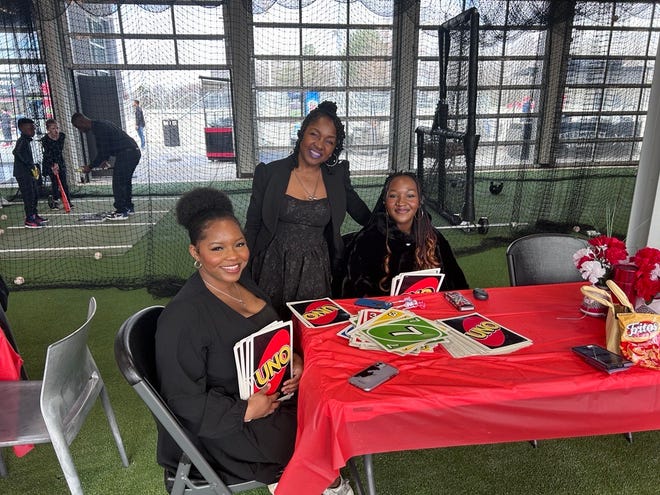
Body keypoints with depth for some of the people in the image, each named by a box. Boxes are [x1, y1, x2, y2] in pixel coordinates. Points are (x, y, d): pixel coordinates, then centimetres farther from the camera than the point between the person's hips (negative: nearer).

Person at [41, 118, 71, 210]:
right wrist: (53, 166, -29)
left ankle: (68, 202, 6)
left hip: (60, 161, 3)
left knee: (64, 182, 2)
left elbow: (60, 151, -7)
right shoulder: (45, 140, -18)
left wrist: (57, 163, -13)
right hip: (49, 163, -3)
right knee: (55, 182, -6)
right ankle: (55, 202, 4)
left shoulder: (62, 136, -8)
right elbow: (48, 154, -19)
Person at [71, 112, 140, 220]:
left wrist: (90, 167, -5)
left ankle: (121, 212, -2)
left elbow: (102, 153, -15)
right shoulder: (101, 124, 17)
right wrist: (106, 159, 23)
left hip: (126, 154, -10)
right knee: (125, 182, 19)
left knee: (118, 184, -5)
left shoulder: (98, 129, -14)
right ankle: (129, 207, 27)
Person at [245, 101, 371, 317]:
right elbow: (252, 226, 1)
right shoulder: (269, 173, -3)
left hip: (317, 273, 1)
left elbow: (362, 213, 17)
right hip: (274, 270, -1)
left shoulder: (337, 175, 2)